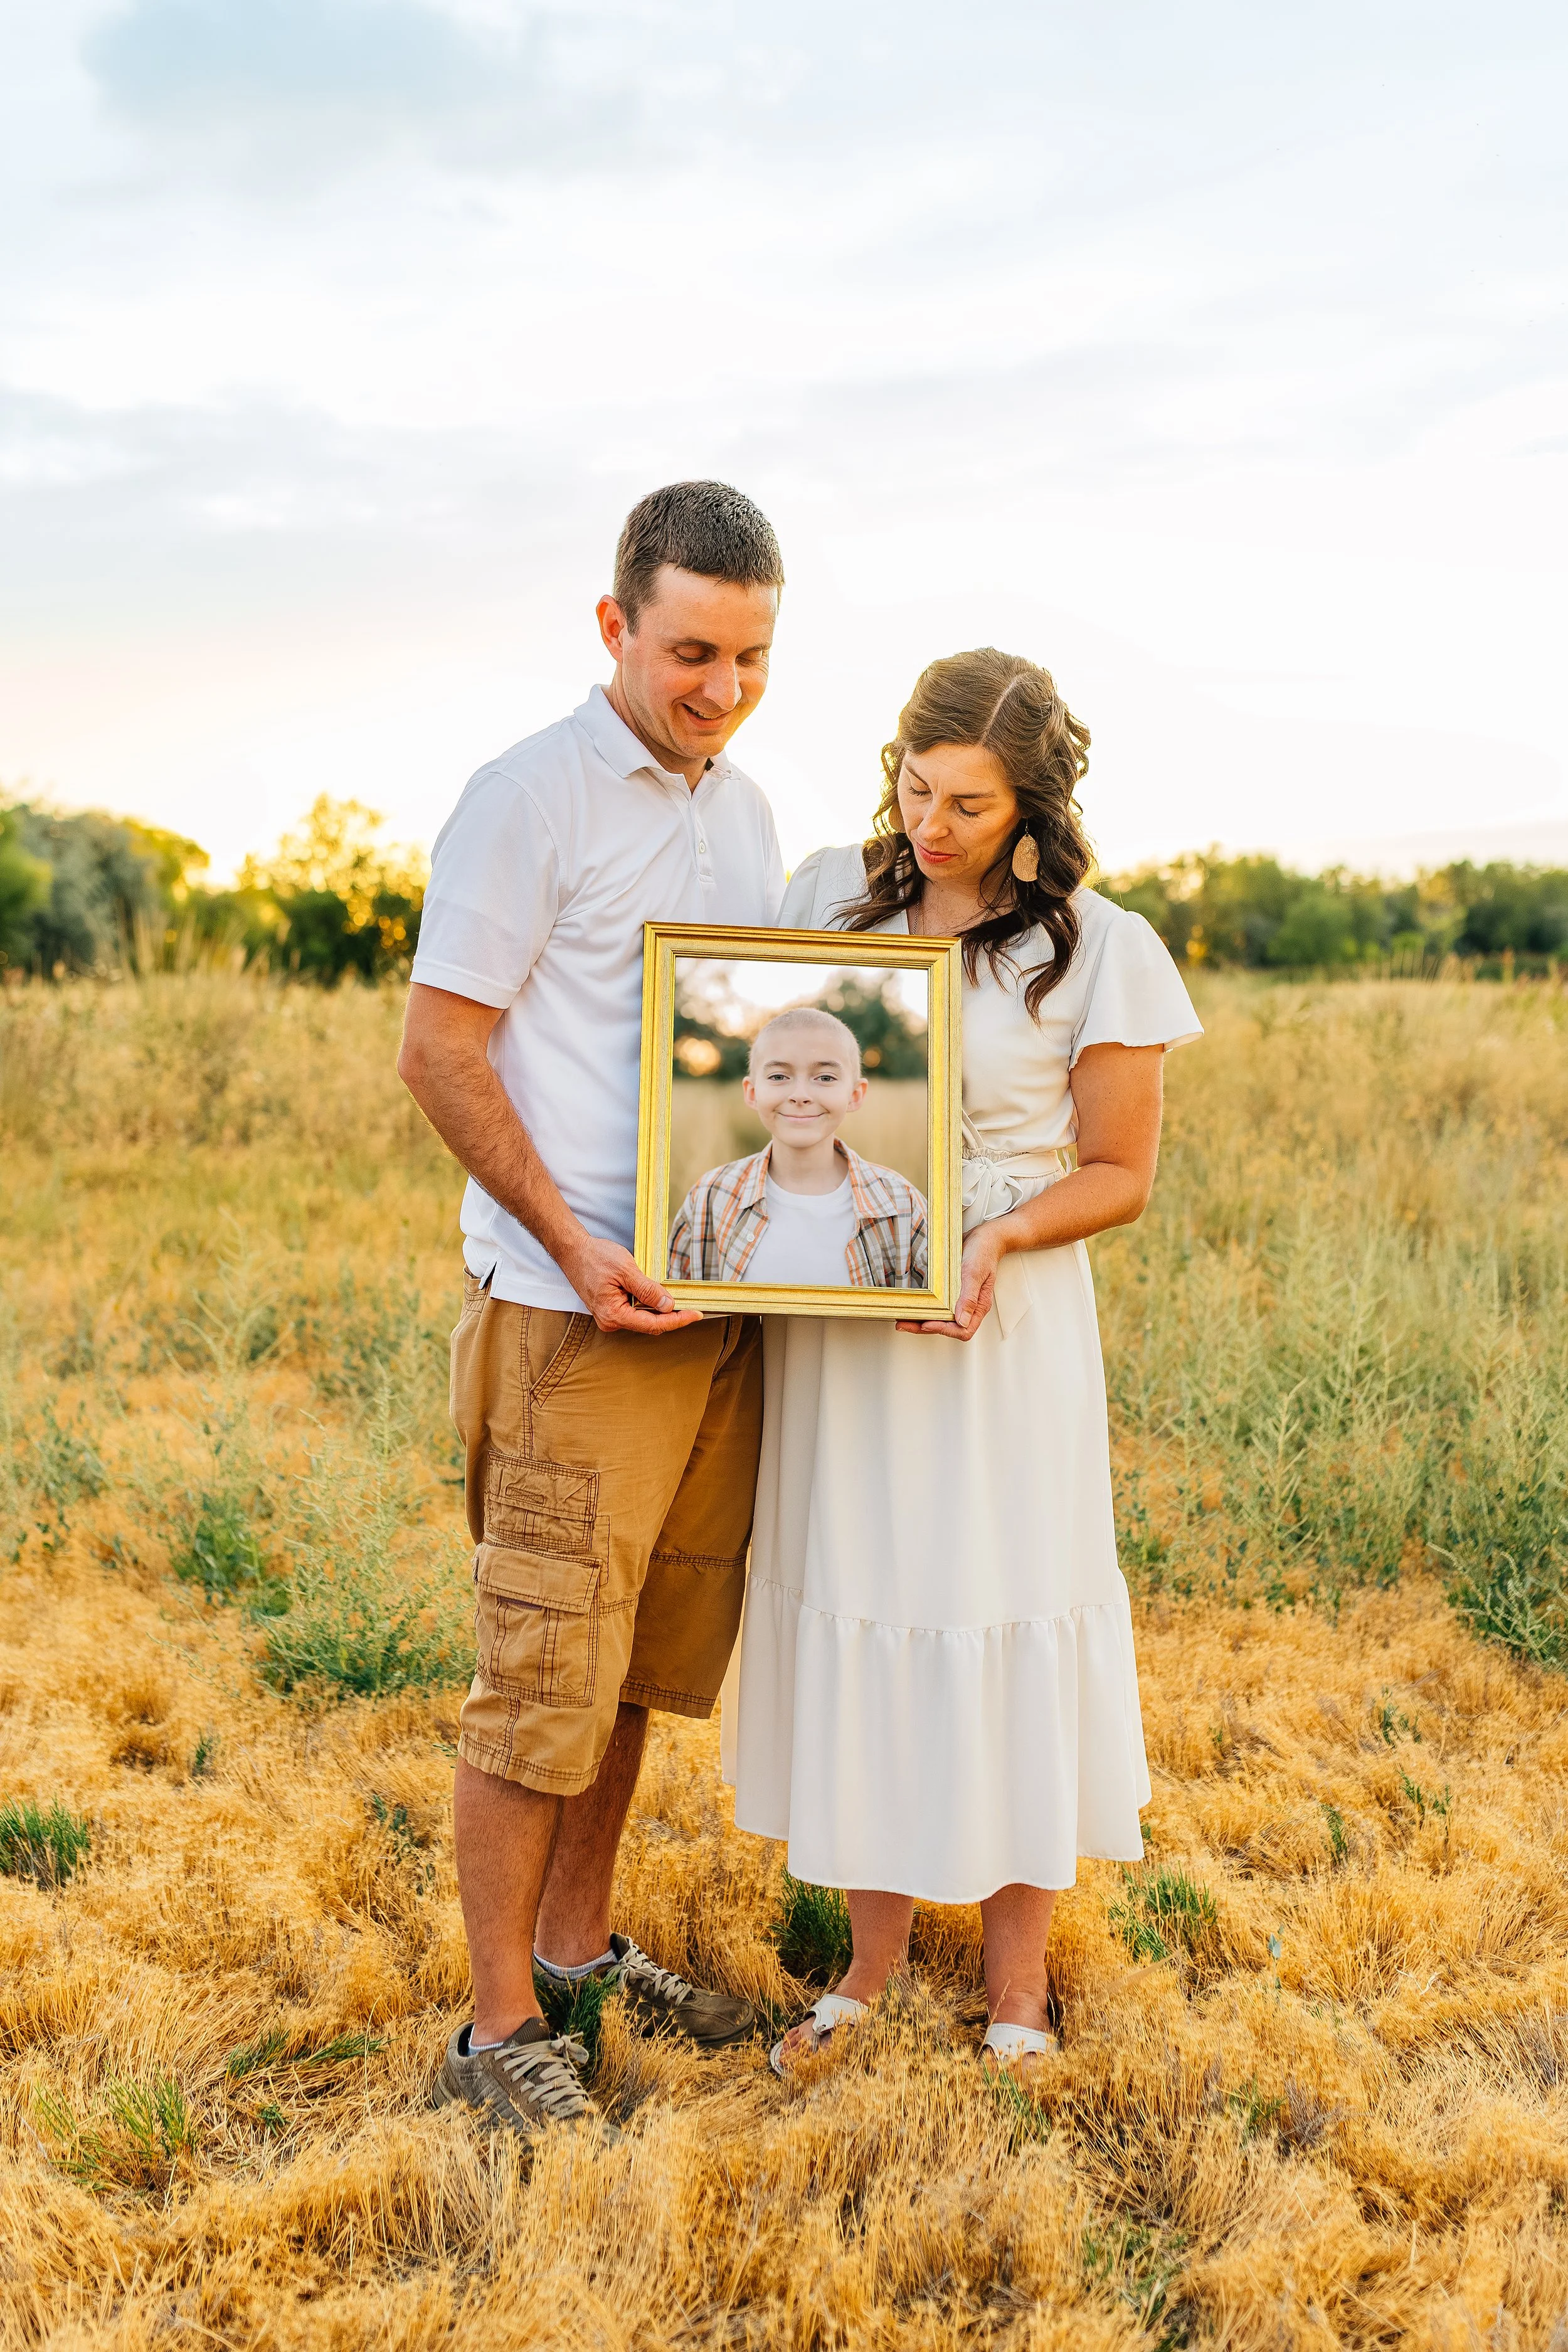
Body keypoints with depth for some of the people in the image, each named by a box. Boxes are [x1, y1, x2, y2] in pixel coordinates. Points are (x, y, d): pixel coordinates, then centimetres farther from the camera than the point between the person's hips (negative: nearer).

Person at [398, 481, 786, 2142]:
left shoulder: (746, 816, 14)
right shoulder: (529, 798, -8)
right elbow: (439, 1054, -10)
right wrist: (578, 1249, -18)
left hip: (723, 1304, 7)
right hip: (576, 1315, -7)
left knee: (648, 1656, 15)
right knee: (546, 1670, -2)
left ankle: (577, 1944, 31)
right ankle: (499, 2032, 11)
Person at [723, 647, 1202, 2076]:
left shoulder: (1100, 951, -6)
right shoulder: (830, 896, 5)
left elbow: (1119, 1175, -2)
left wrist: (1004, 1234, -20)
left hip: (1003, 1324, -3)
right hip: (833, 1312, 4)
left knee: (1006, 1626, 4)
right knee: (858, 1611, 10)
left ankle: (1018, 1985, 23)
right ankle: (875, 1960, 27)